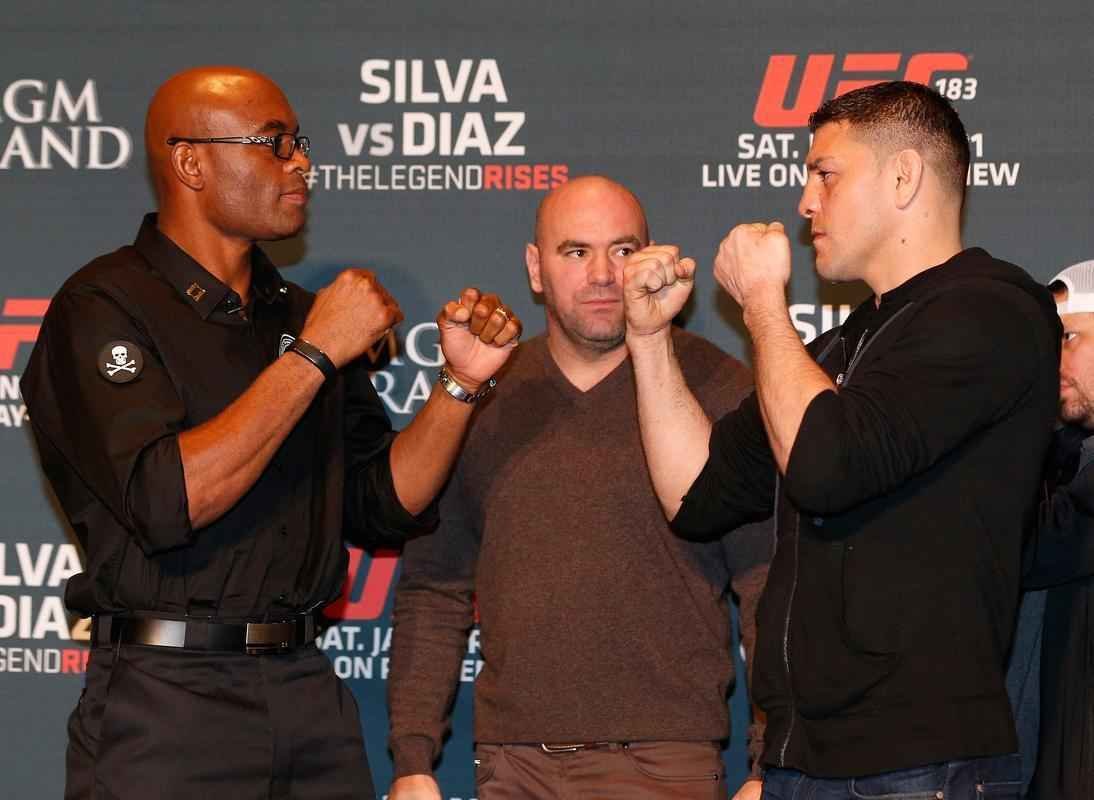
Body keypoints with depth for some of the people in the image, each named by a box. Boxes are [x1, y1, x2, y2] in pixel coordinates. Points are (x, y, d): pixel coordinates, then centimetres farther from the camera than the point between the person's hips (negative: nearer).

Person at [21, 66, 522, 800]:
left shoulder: (299, 317, 13)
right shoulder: (103, 307, -8)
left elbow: (383, 505, 12)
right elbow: (167, 501, -22)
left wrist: (461, 383, -2)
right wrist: (312, 358, -17)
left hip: (310, 693, 6)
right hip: (166, 705, -6)